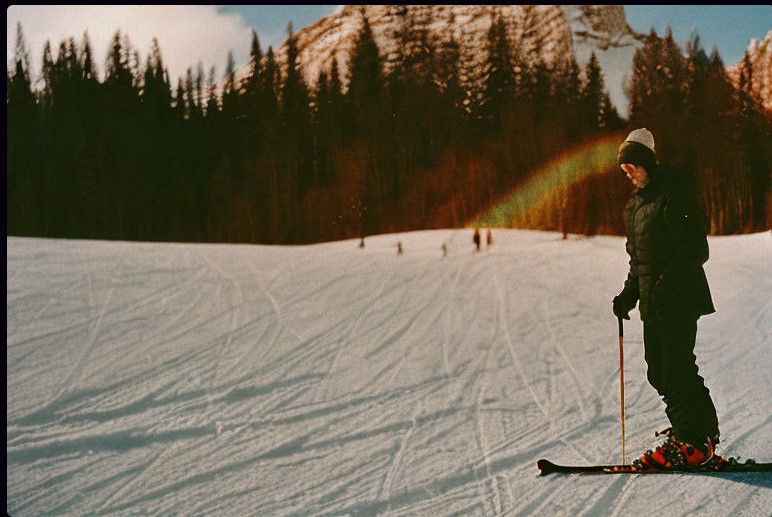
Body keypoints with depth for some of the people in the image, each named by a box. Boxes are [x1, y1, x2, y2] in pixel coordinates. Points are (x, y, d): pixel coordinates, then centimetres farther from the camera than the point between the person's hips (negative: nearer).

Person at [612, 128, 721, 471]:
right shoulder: (636, 202, 17)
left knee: (676, 369, -10)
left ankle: (696, 442, -4)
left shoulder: (675, 194, -11)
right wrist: (630, 292, 12)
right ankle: (702, 428, 19)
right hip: (653, 300, 9)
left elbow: (696, 249, -16)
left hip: (679, 298, -9)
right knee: (658, 369, 8)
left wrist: (666, 283, -22)